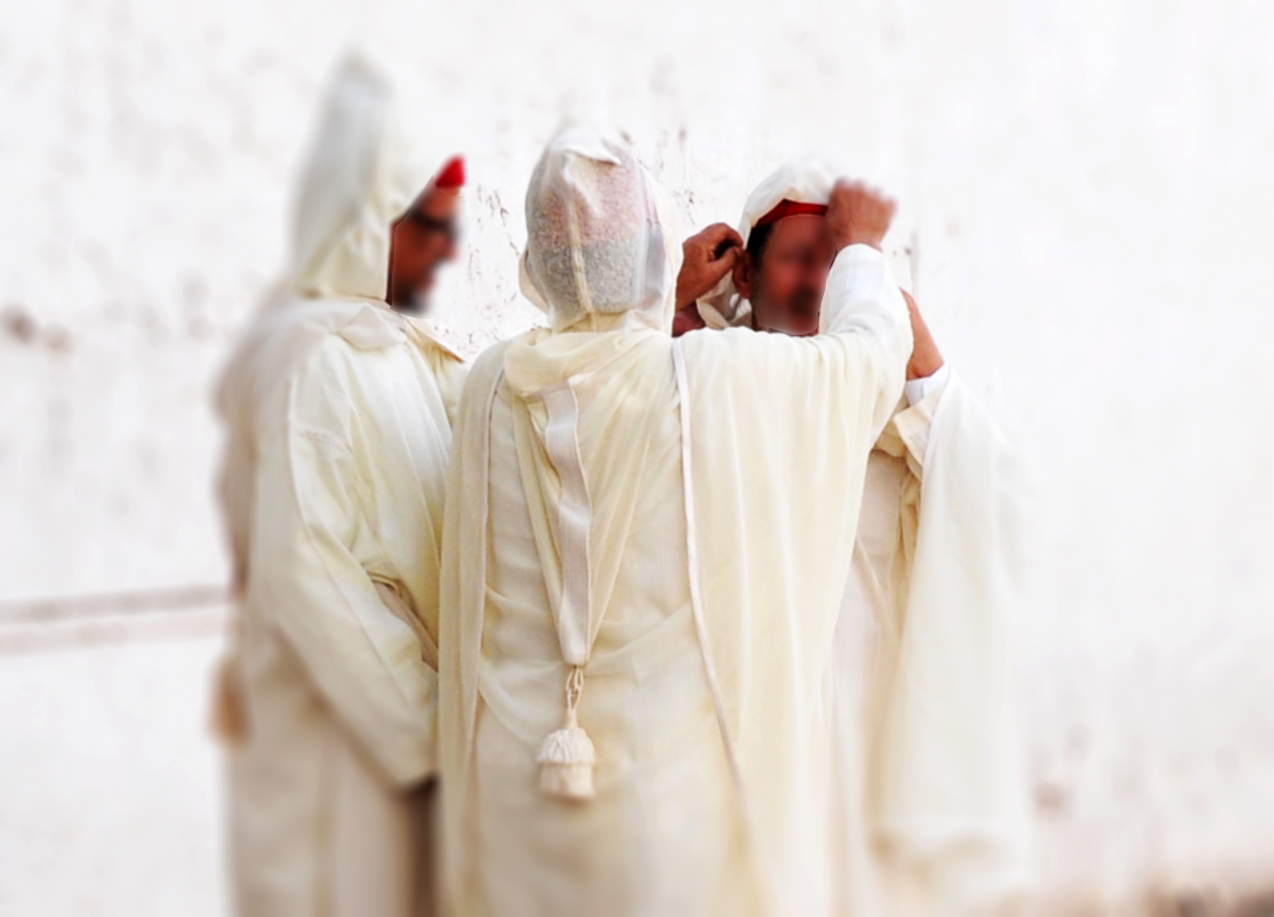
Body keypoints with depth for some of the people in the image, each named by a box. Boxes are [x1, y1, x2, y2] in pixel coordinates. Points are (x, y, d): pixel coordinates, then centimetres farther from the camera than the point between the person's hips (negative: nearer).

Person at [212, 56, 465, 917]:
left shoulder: (403, 351, 10)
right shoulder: (310, 356, -15)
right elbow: (303, 576, -21)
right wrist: (425, 722, -17)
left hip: (411, 716, 8)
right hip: (343, 735, -8)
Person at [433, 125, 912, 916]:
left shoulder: (495, 387, -3)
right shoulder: (730, 378, -13)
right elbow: (875, 349, 7)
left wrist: (679, 310, 24)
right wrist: (860, 247, 25)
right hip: (682, 784, -3)